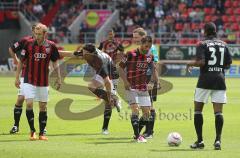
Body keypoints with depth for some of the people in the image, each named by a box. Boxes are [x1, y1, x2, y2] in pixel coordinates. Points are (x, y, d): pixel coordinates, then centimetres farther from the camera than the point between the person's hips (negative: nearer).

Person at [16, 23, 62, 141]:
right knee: (29, 103, -14)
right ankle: (32, 131, -1)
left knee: (43, 107, 6)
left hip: (43, 82, 2)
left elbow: (55, 63, 9)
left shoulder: (51, 46, -3)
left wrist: (59, 78, 6)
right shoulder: (29, 44, -6)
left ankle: (42, 133, 16)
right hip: (29, 81, -2)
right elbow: (21, 61, 3)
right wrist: (17, 77, 1)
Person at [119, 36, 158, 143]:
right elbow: (121, 67, -6)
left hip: (144, 88, 6)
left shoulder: (150, 56, 3)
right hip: (132, 88, -6)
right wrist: (125, 82, -14)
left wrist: (152, 82, 6)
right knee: (135, 109, -17)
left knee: (146, 111, 2)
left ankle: (137, 133, 18)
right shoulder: (131, 54, -12)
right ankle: (137, 136, -15)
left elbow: (152, 68, 18)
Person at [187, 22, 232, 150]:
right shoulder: (223, 45, 9)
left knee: (198, 110, 9)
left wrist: (190, 64, 1)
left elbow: (201, 62, -17)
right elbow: (228, 64, 9)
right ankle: (217, 140, -10)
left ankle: (200, 141, 6)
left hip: (205, 79, -3)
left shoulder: (202, 44, -4)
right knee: (218, 112, 1)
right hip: (220, 79, 3)